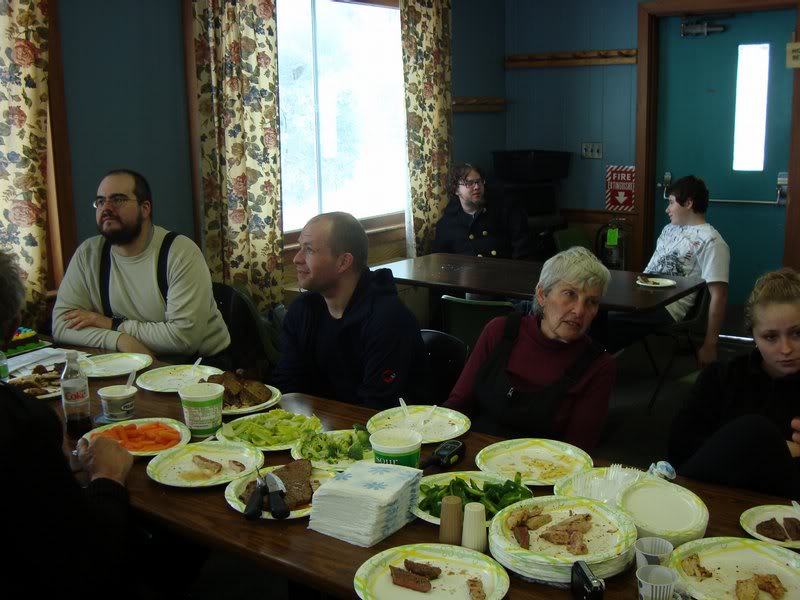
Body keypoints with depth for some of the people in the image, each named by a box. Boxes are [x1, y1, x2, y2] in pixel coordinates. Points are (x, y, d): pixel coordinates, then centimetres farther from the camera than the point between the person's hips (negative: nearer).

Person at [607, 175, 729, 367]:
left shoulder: (710, 241, -8)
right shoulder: (669, 229, 19)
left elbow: (718, 296, -12)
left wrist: (709, 345, -15)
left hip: (667, 307, -8)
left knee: (606, 322, -29)